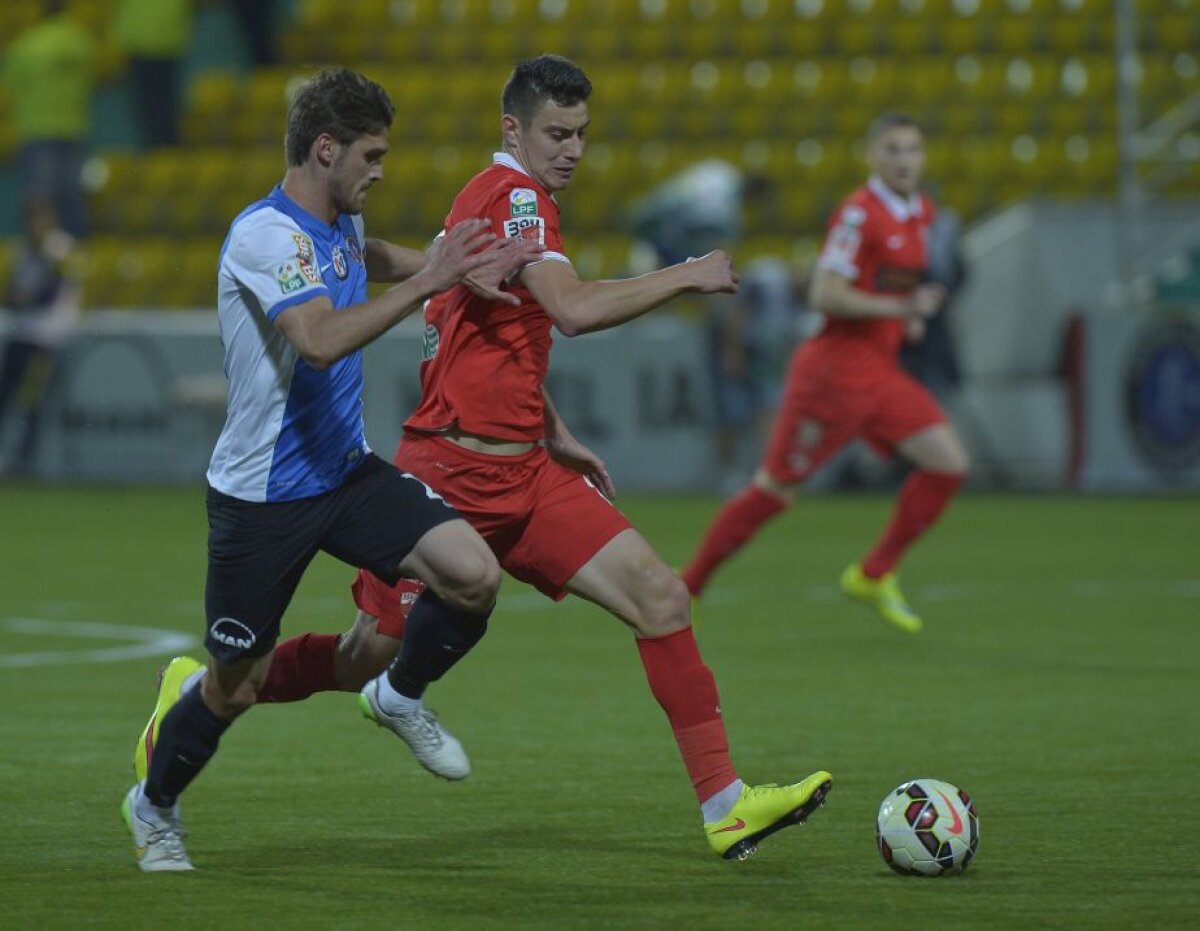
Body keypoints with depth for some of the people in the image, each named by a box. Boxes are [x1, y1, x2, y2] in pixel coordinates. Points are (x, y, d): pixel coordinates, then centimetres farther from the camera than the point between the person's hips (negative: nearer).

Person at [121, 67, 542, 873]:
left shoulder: (340, 223, 6)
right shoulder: (266, 234, -21)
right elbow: (321, 340, -37)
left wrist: (460, 269, 20)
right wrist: (426, 283, -35)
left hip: (346, 471, 7)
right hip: (262, 495, -7)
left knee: (474, 574, -15)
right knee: (235, 687, 5)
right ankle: (154, 803, 33)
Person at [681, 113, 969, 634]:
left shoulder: (920, 213, 10)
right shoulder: (860, 214, -16)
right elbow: (824, 295, -21)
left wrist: (907, 318, 9)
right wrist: (898, 308, -27)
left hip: (881, 373, 8)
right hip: (837, 370, -8)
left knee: (948, 465, -3)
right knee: (774, 492, -3)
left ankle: (873, 576, 8)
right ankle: (686, 588, 10)